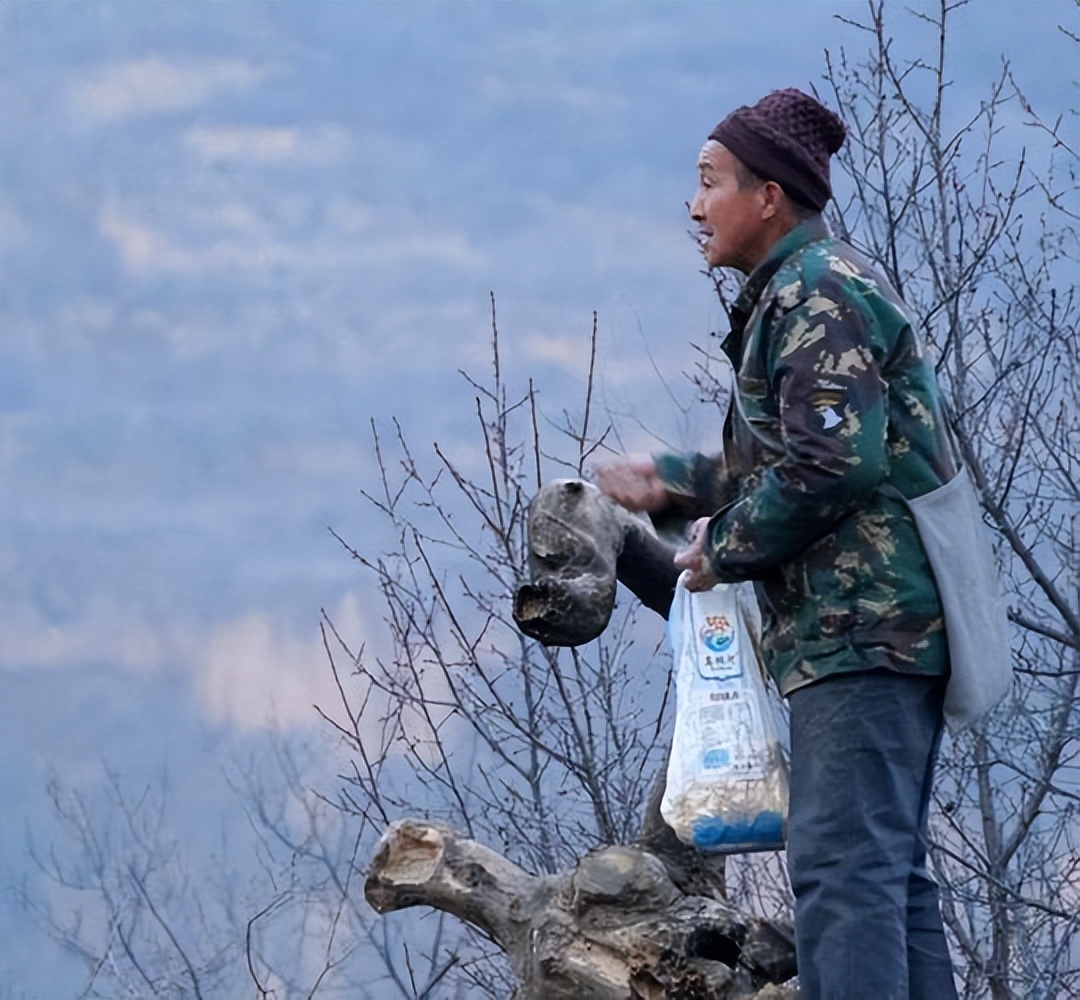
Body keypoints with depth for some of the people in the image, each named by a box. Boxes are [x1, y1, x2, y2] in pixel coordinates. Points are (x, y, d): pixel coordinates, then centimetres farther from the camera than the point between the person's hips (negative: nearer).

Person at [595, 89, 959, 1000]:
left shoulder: (815, 292, -11)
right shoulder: (815, 286, 21)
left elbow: (832, 464, -21)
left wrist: (726, 549, -9)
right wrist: (671, 485, 22)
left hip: (860, 623, -11)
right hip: (888, 620, 11)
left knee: (843, 865, -15)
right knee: (889, 869, 10)